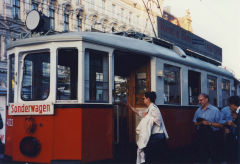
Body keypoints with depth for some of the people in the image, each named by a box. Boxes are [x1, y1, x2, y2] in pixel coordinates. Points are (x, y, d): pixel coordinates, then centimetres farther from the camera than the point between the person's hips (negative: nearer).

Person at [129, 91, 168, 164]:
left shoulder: (154, 108, -14)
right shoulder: (149, 109, 15)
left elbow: (157, 121, -22)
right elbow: (140, 113, 30)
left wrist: (146, 116, -13)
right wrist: (131, 107, 28)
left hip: (156, 137, -10)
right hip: (152, 136, 10)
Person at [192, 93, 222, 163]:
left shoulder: (215, 110, -3)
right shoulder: (198, 110, 12)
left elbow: (220, 125, -7)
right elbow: (195, 123, 14)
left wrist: (209, 123, -16)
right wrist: (200, 122, -7)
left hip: (211, 135, -4)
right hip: (200, 135, 4)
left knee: (213, 155, -1)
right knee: (201, 156, 7)